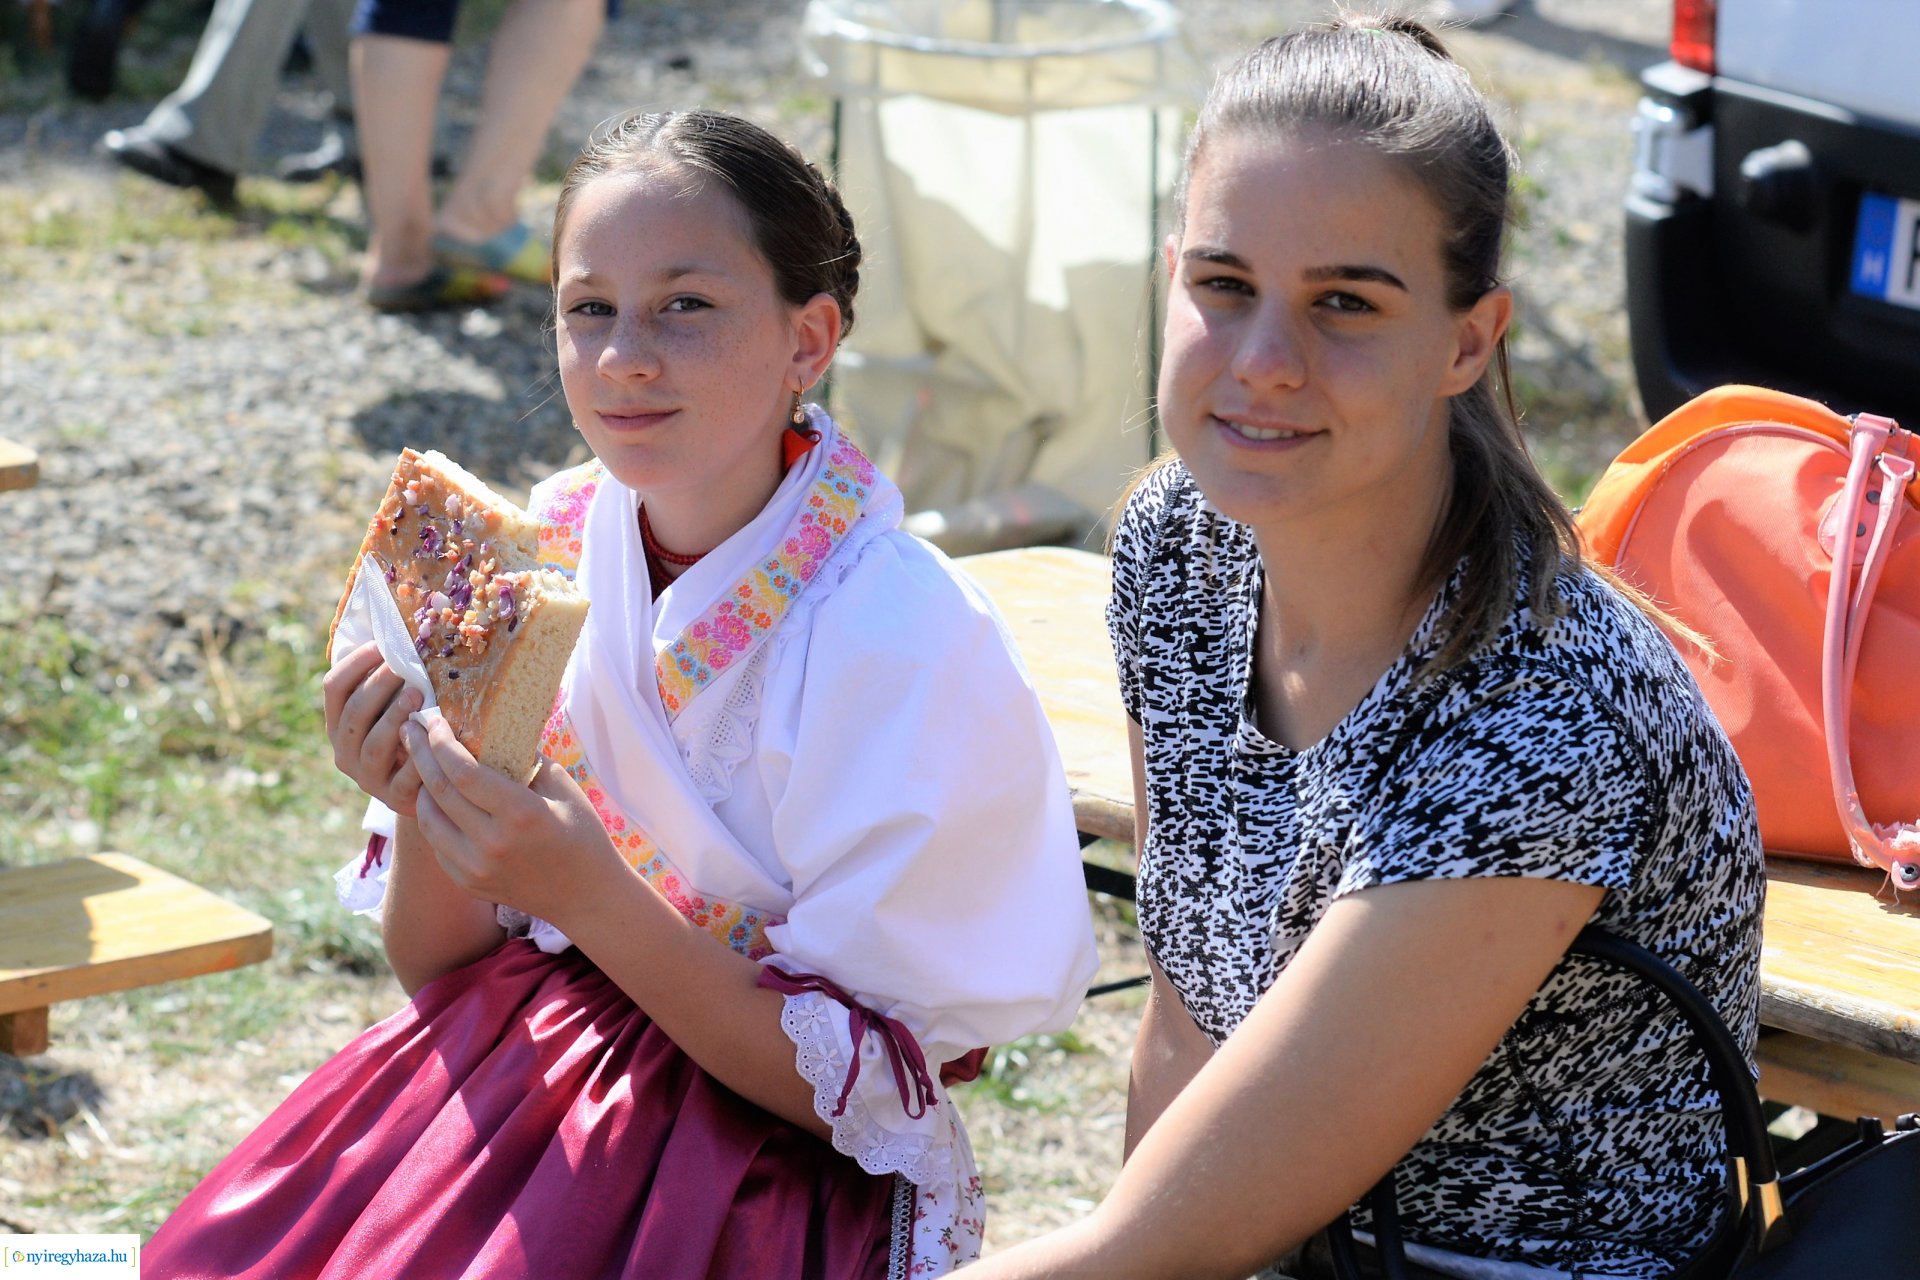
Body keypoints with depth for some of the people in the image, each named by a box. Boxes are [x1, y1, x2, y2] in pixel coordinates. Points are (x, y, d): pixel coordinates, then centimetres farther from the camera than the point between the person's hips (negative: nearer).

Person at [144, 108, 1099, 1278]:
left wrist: (588, 895, -26)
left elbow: (862, 1082, -16)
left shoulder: (905, 641, -17)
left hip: (772, 1167, -5)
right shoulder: (549, 553, -2)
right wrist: (426, 813, -14)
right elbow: (441, 968, 7)